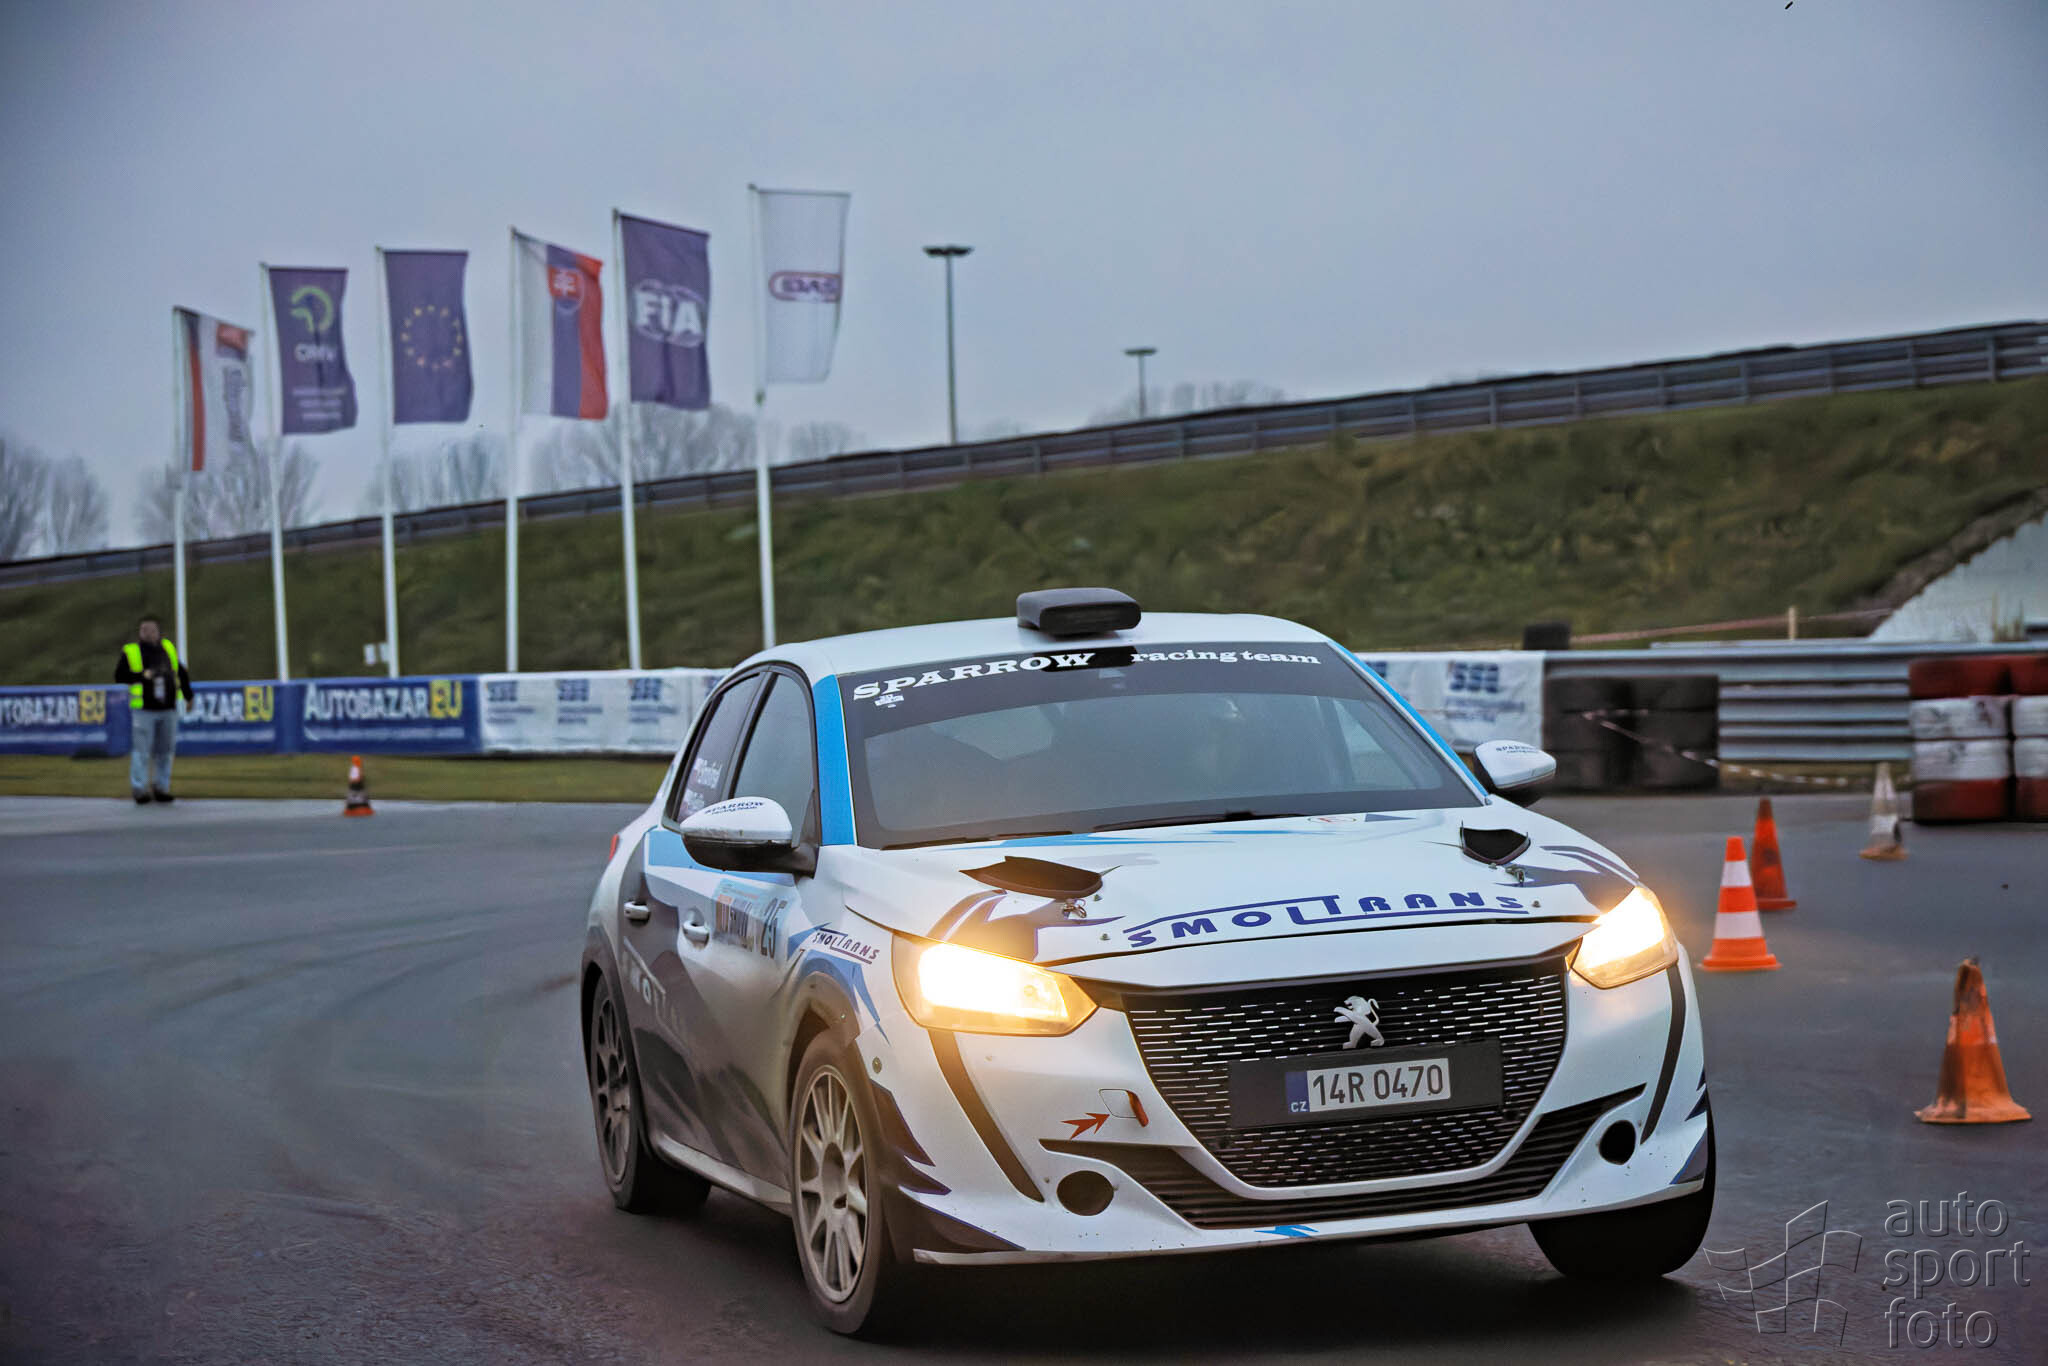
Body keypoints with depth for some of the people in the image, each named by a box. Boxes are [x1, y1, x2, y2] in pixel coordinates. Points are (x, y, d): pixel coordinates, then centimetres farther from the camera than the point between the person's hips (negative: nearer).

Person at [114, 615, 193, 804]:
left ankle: (161, 788, 16)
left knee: (165, 750, 7)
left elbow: (181, 673, 20)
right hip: (144, 710, -4)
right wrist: (142, 676, -17)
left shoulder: (168, 649, 10)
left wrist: (188, 696, 19)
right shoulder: (130, 652, -2)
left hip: (168, 709, 4)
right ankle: (139, 790, -2)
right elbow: (119, 676, -6)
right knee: (142, 751, -7)